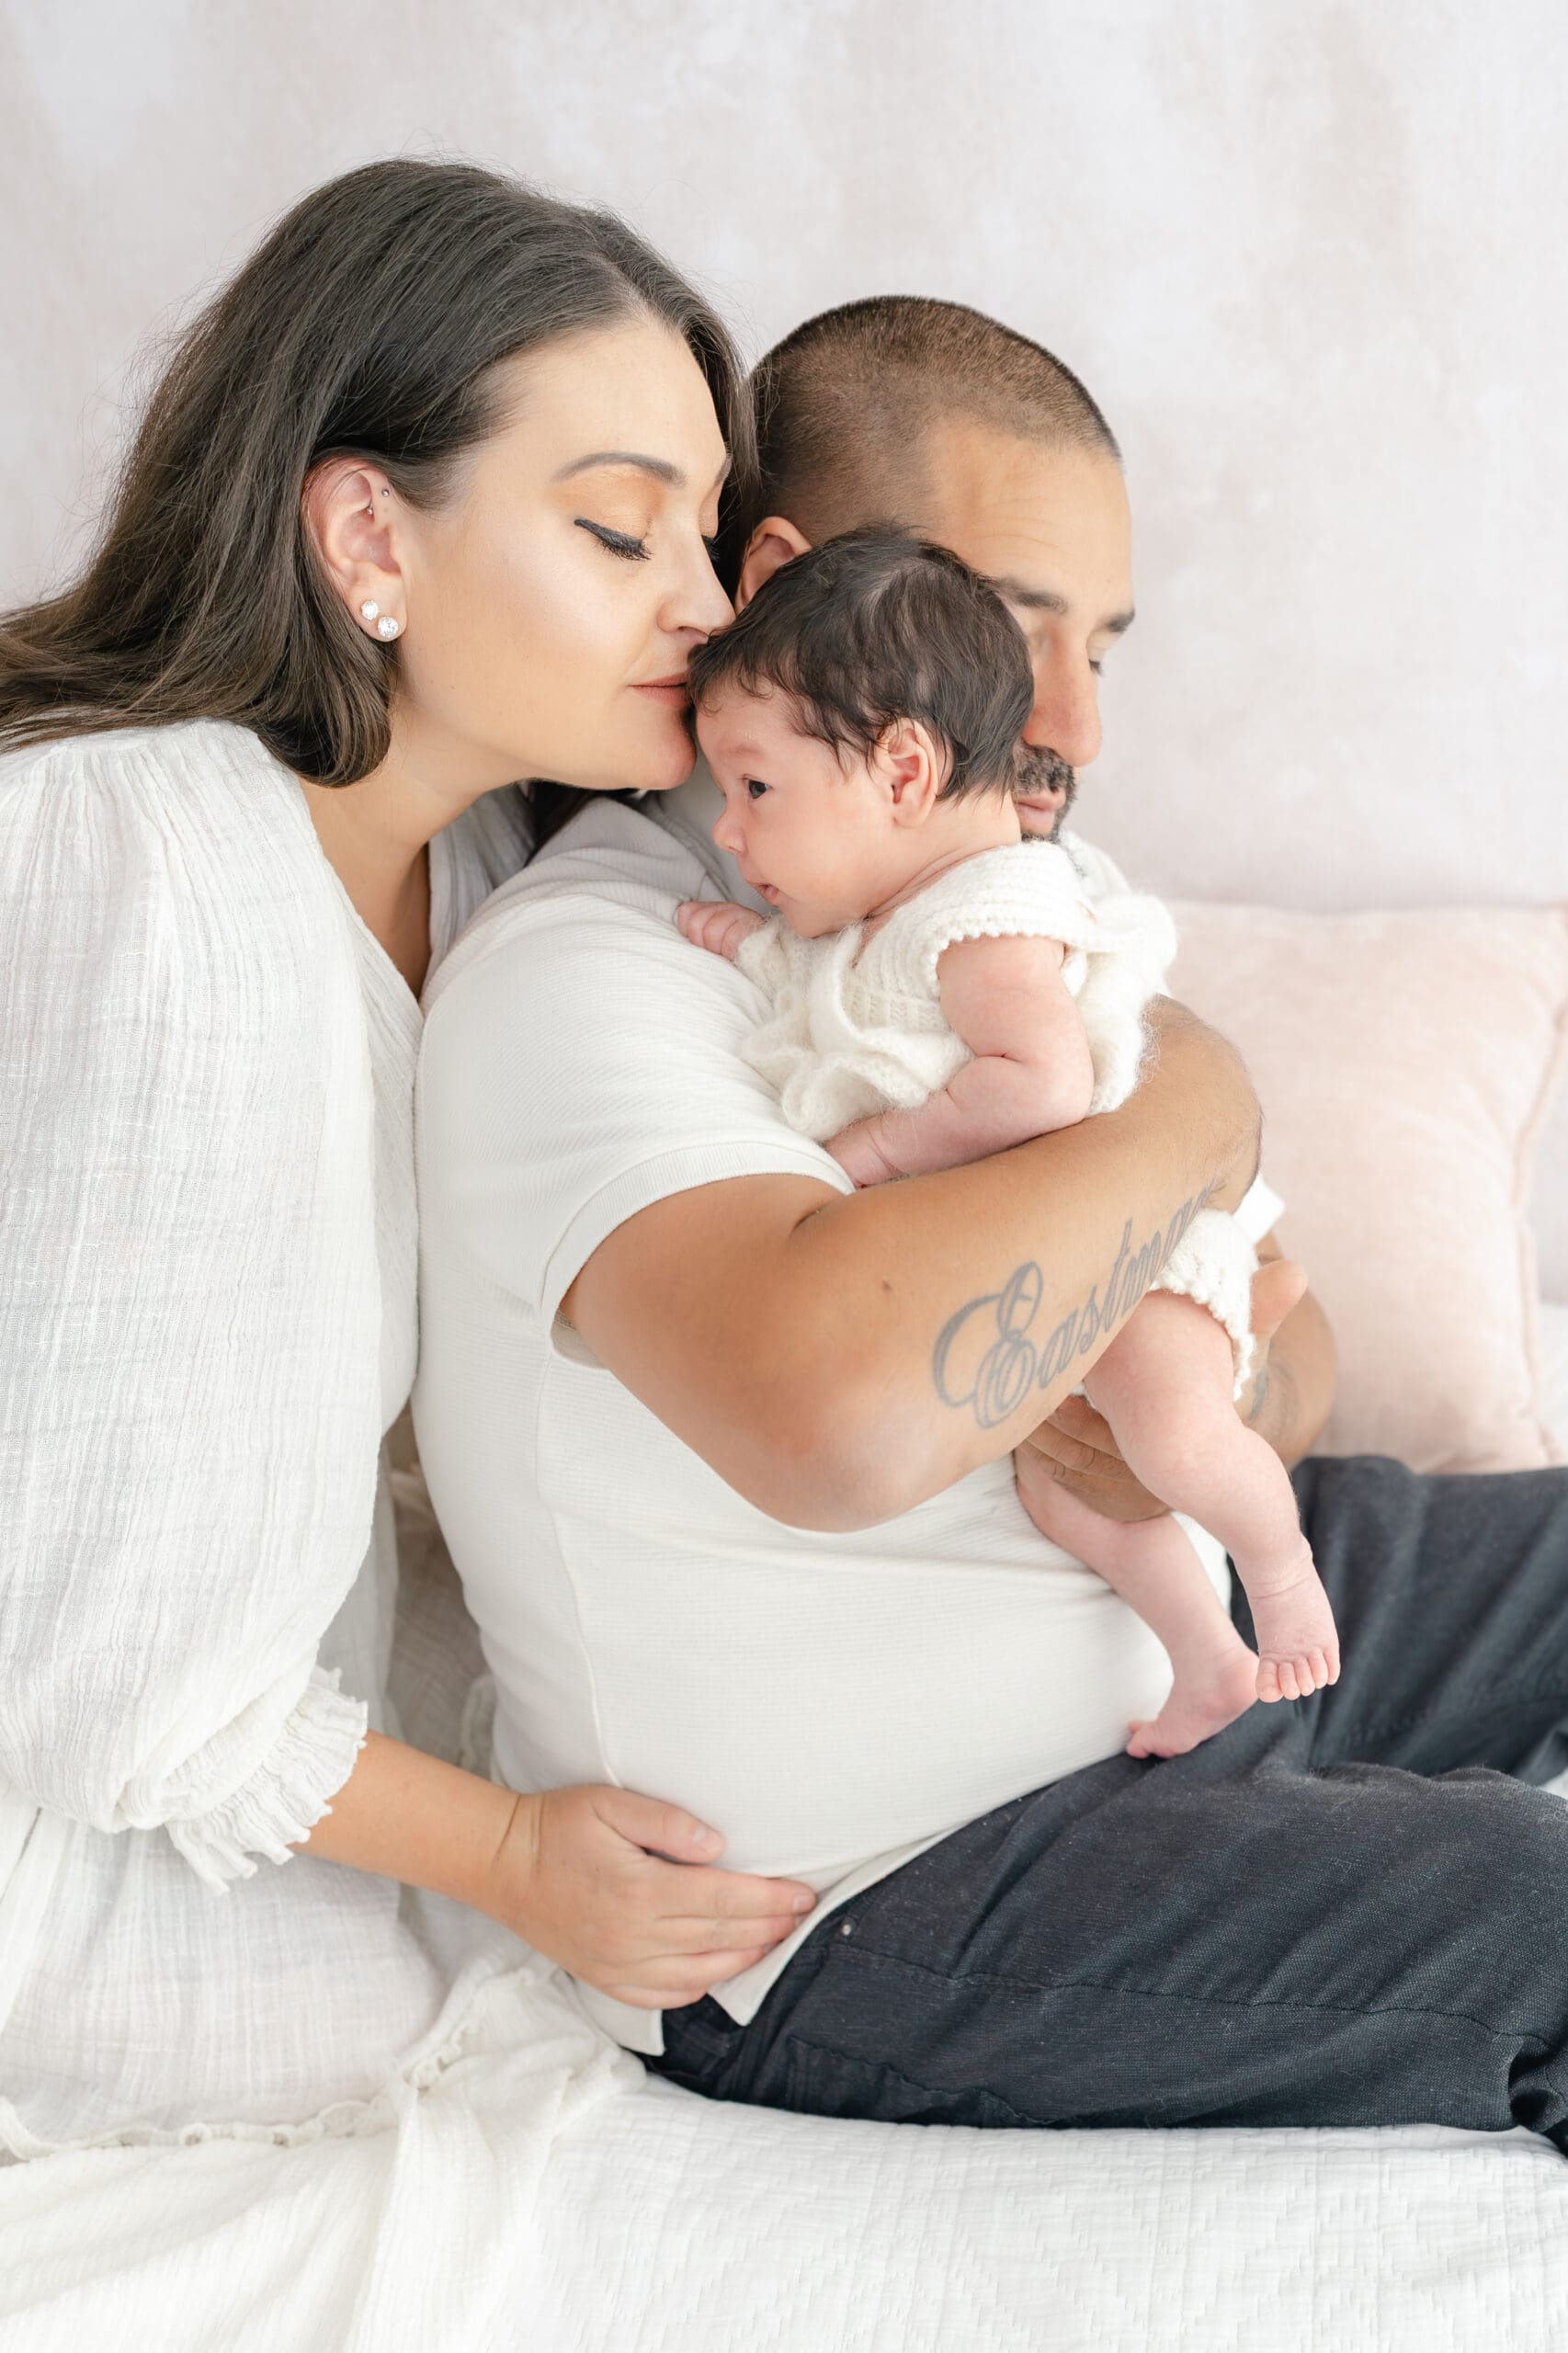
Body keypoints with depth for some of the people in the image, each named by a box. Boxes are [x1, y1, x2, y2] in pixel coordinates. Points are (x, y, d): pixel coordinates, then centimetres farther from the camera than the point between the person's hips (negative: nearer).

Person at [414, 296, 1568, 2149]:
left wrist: (1233, 1408, -17)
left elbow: (1282, 1327, 9)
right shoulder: (581, 980, -23)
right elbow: (843, 1412, -44)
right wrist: (1187, 1125, -26)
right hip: (860, 1904, -9)